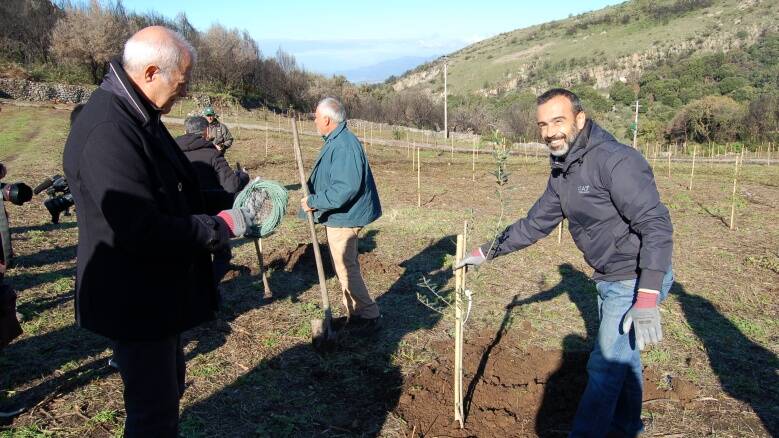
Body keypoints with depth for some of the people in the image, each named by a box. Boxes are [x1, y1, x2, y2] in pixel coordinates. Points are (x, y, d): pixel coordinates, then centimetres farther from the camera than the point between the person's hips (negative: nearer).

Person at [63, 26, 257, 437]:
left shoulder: (138, 116, 6)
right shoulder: (107, 132, -27)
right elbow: (143, 232, -30)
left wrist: (232, 199, 5)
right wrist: (223, 226, -19)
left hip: (158, 291, 10)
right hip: (135, 301, -10)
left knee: (168, 386, 26)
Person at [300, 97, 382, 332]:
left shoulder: (344, 146, -24)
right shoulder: (335, 141, 11)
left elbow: (344, 189, -31)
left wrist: (313, 202, -22)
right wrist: (312, 199, 12)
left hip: (343, 218, -11)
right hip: (338, 217, 11)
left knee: (346, 268, 0)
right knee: (345, 267, 18)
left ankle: (369, 314, 13)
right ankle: (354, 312, 31)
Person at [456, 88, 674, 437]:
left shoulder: (617, 161, -26)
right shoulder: (562, 173, 3)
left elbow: (657, 225, -30)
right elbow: (535, 224, 11)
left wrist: (647, 297, -35)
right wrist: (485, 253, 9)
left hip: (637, 280, -9)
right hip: (609, 278, 9)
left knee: (605, 365, -1)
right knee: (623, 354, 25)